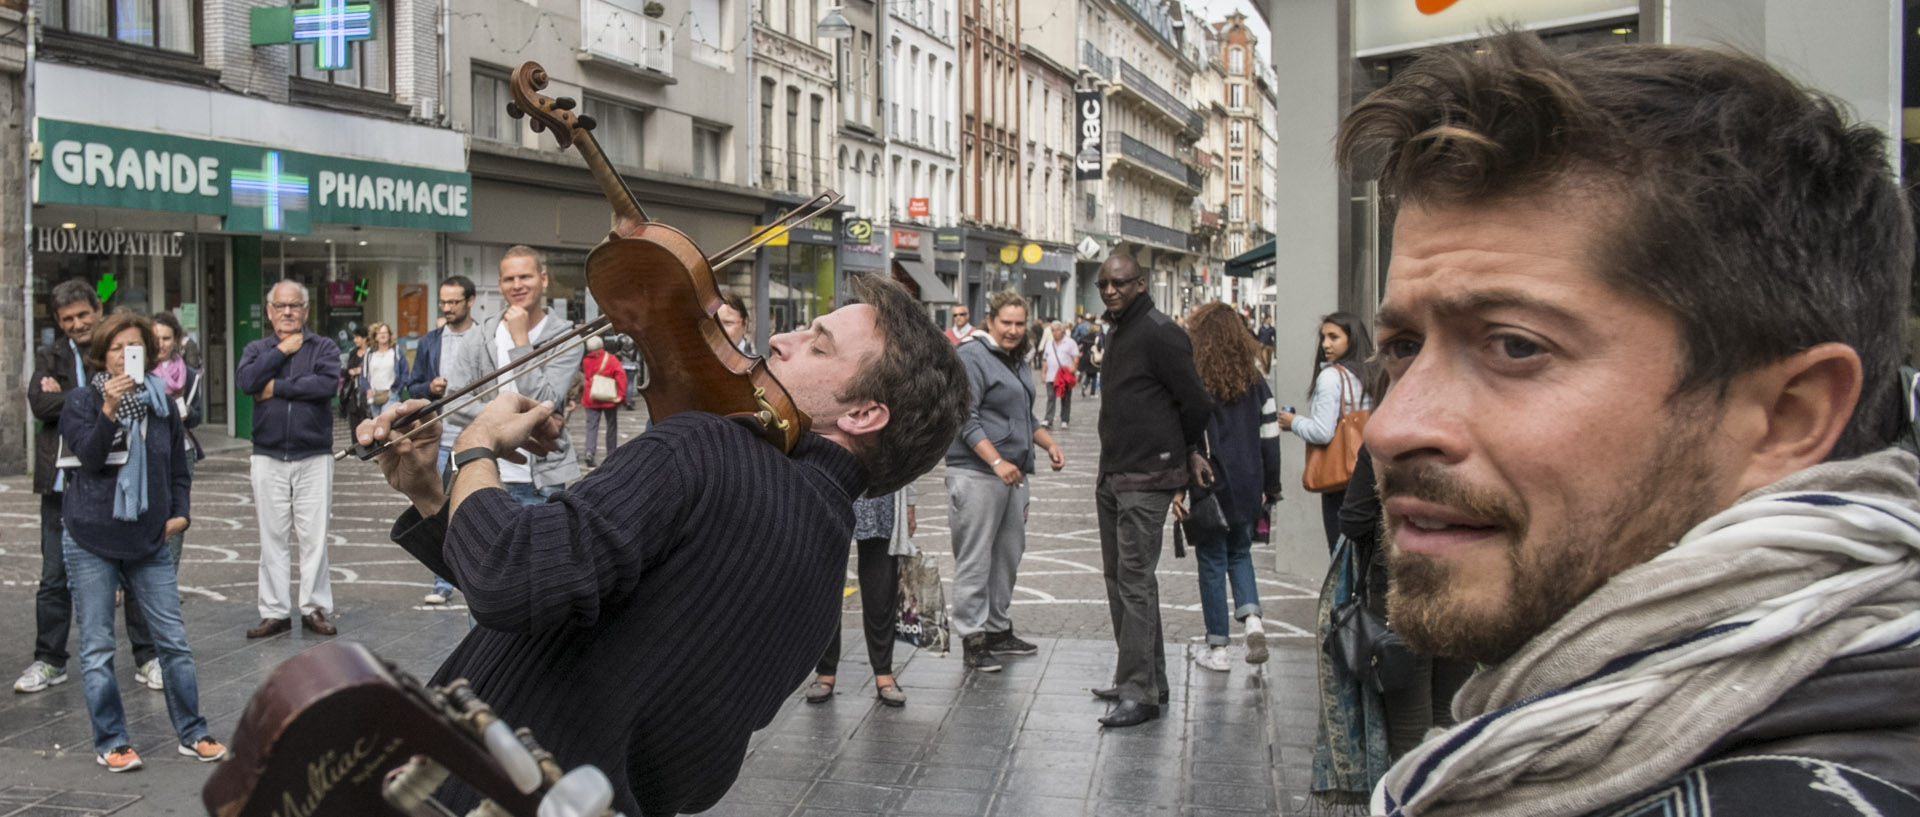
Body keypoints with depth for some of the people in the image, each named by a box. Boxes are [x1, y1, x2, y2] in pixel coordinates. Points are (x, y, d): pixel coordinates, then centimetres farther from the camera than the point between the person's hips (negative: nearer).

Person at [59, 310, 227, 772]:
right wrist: (108, 410, -28)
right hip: (91, 542, -2)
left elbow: (178, 467, 16)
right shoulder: (81, 401, -2)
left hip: (149, 541, 3)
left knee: (174, 640, 2)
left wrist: (180, 512, 3)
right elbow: (89, 455, -17)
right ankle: (111, 743, 12)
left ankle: (192, 734, 12)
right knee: (97, 648, 2)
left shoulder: (161, 404, 8)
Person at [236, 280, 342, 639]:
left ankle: (315, 609, 9)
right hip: (268, 457, 2)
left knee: (314, 537, 0)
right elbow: (245, 381, -10)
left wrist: (277, 387, -10)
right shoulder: (257, 349, 11)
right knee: (271, 538, 5)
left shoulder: (324, 347, 4)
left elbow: (328, 383, -16)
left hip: (314, 457, -2)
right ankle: (274, 612, 12)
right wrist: (282, 350, -7)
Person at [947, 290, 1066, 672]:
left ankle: (998, 629, 26)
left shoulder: (1016, 361, 19)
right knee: (975, 560, -5)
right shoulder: (971, 357, -10)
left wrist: (1049, 443, 15)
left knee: (1009, 555, 15)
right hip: (976, 473, -9)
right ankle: (972, 639, 1)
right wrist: (997, 461, -23)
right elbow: (966, 418, -17)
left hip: (1013, 474, 9)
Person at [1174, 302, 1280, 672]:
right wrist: (1270, 487, 15)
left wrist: (1178, 487, -10)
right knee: (1240, 553, 20)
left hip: (1211, 485, -4)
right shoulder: (1255, 382, 5)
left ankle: (1217, 648, 9)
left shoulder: (1193, 379, -9)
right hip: (1247, 485, 4)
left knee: (1212, 562, 5)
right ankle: (1252, 619, -2)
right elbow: (1270, 438, 8)